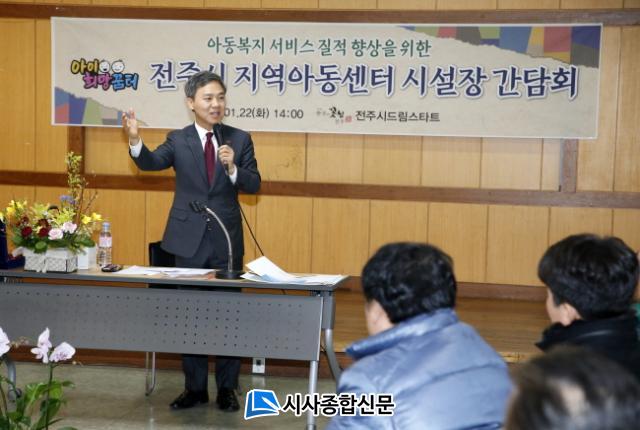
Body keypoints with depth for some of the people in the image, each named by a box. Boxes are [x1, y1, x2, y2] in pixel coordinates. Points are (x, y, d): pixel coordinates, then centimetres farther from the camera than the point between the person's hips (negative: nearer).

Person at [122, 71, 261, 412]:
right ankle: (195, 387, 21)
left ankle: (227, 388, 18)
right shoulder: (178, 140, 0)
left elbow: (253, 185, -4)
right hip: (190, 240, 0)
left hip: (227, 240, 0)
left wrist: (232, 167, -23)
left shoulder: (239, 139, 1)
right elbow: (151, 162, -17)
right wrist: (135, 140, -37)